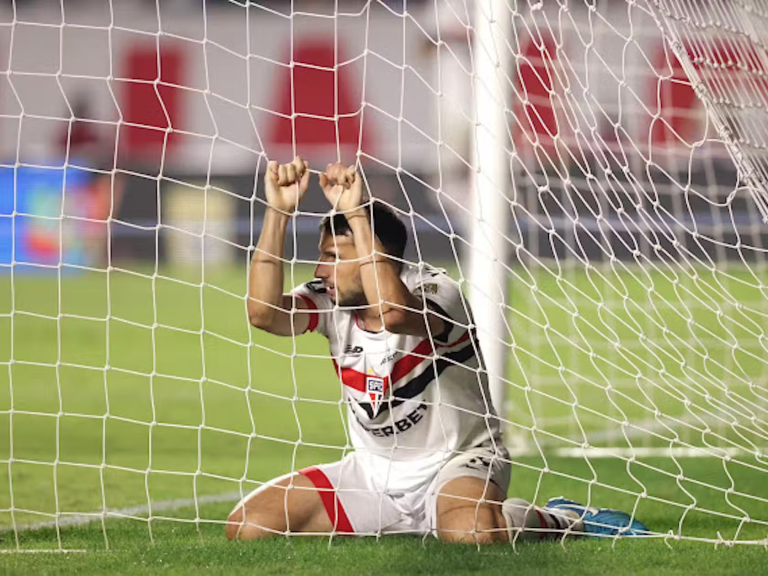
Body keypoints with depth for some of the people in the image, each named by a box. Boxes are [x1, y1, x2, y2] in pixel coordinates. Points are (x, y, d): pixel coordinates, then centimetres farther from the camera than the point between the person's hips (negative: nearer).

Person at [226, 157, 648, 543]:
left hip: (456, 464, -7)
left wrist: (356, 213, -41)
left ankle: (560, 522, -5)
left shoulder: (434, 292, -21)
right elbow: (264, 312, -23)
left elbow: (392, 311, -45)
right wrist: (278, 212, -29)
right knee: (248, 527, -10)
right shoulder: (329, 301, -4)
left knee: (474, 535, -43)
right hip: (372, 472, 7)